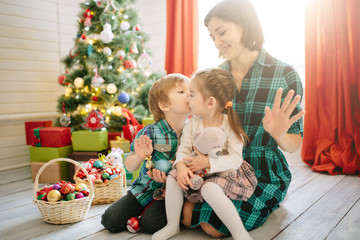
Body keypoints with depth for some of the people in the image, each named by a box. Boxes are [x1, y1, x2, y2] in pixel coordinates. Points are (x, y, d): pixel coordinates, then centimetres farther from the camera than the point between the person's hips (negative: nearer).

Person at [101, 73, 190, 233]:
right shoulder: (150, 133, -14)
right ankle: (138, 210, 21)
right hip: (144, 189, 1)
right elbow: (129, 167, -6)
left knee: (151, 223, -24)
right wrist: (139, 157, -28)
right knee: (110, 220, -6)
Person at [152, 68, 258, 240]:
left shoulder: (230, 125, -17)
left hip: (226, 172, -6)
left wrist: (208, 163, -28)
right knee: (173, 177, -12)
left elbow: (235, 159, -22)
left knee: (210, 189, -35)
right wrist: (181, 166, -25)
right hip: (199, 173, 6)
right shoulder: (193, 124, -1)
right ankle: (172, 225, 6)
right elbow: (183, 149, -3)